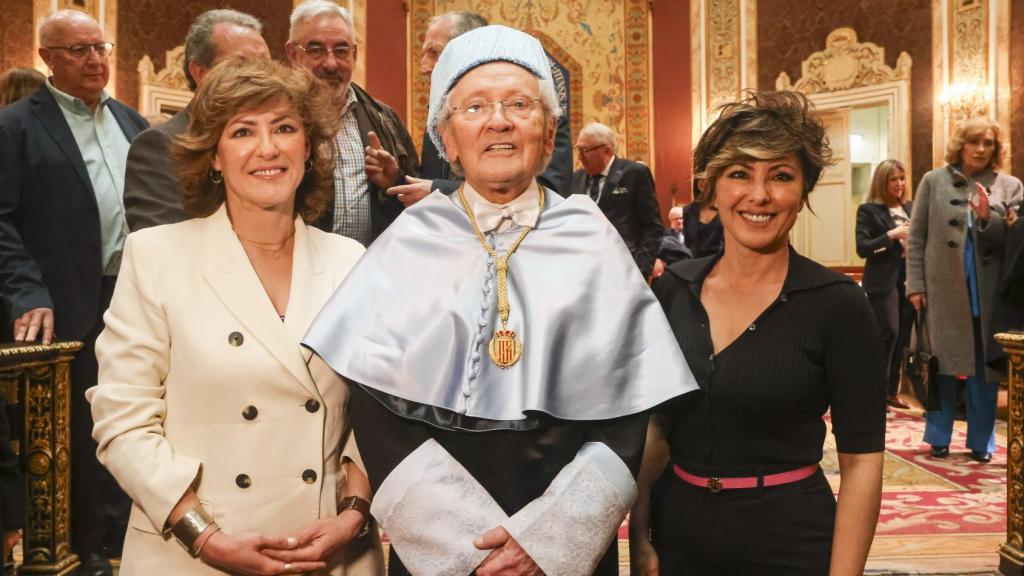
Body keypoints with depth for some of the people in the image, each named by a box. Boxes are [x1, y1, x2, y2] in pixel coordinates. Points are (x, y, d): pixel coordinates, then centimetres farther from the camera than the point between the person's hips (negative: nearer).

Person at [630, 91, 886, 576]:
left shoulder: (838, 303, -12)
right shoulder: (673, 288, -2)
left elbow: (861, 460, -9)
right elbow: (655, 422, 5)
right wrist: (640, 534, 0)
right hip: (676, 535, 4)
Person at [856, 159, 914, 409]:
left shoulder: (911, 208, 14)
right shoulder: (869, 210, -4)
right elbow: (862, 248, -13)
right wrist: (892, 235, -21)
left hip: (909, 282, 6)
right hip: (883, 283, -6)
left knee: (902, 338, 8)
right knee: (889, 333, -13)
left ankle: (892, 391, 18)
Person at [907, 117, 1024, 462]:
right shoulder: (934, 181, 4)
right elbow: (916, 237, 2)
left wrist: (989, 218, -18)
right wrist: (915, 285, -4)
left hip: (989, 292, 1)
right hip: (943, 289, -1)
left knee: (985, 365, 6)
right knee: (942, 363, 5)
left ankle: (981, 441, 18)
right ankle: (939, 437, 17)